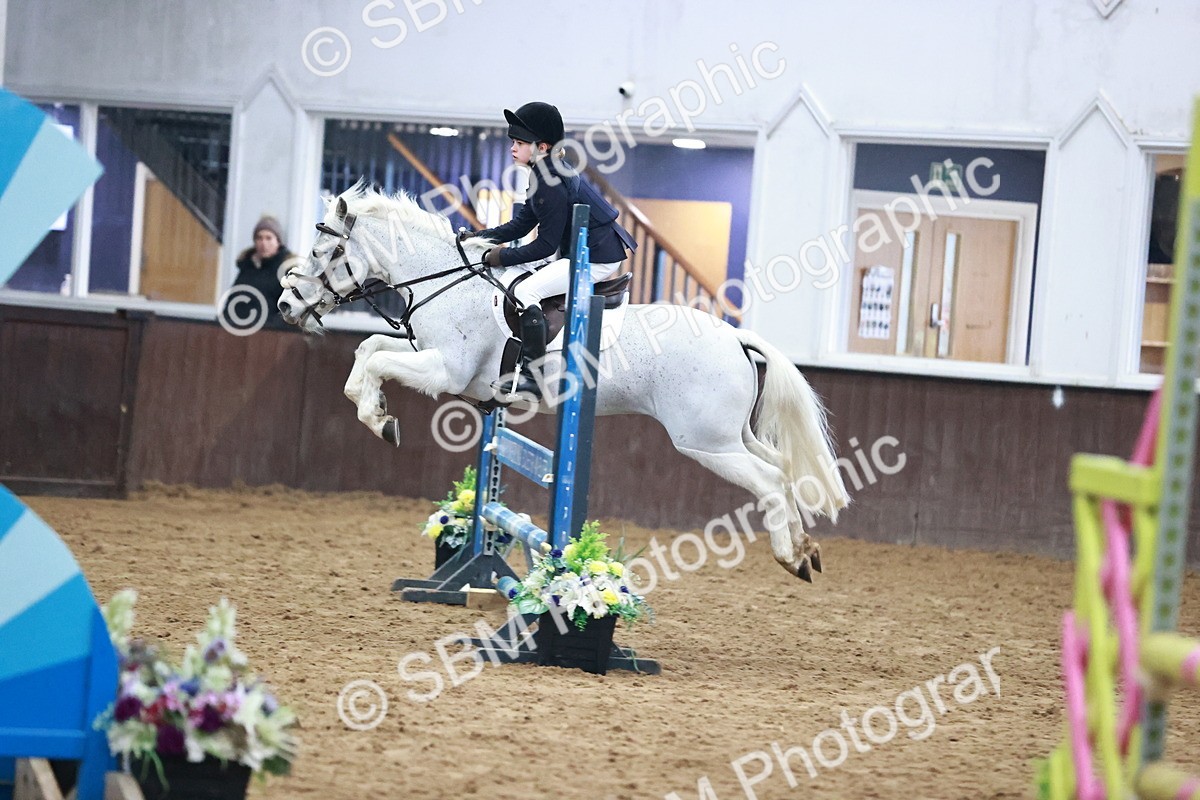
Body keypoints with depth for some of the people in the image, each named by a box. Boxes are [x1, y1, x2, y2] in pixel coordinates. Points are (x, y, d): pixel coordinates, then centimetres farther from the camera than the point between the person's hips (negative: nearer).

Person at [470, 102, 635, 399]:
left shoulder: (552, 183, -21)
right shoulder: (543, 175, 11)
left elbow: (546, 244, -21)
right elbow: (520, 226, 14)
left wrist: (502, 257, -15)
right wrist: (475, 238, 7)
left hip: (596, 259, -12)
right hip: (574, 251, 12)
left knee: (525, 291, -21)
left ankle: (531, 376, -25)